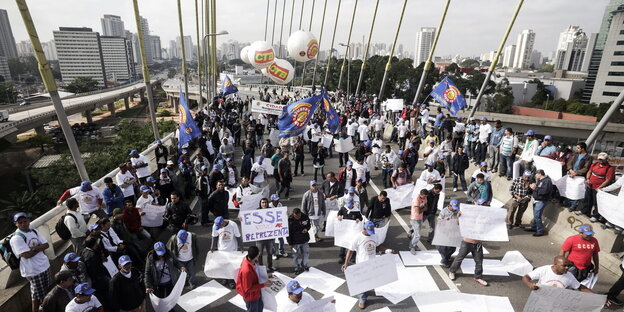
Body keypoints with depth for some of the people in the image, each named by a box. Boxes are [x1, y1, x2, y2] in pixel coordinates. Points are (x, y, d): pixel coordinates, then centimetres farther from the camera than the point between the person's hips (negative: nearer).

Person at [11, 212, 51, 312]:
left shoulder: (34, 232, 4)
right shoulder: (16, 238, -16)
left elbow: (46, 245, 2)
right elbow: (27, 255, -23)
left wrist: (35, 248, -15)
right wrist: (40, 248, -10)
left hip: (44, 264, 6)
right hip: (33, 270, -6)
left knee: (45, 290, 20)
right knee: (37, 294, 6)